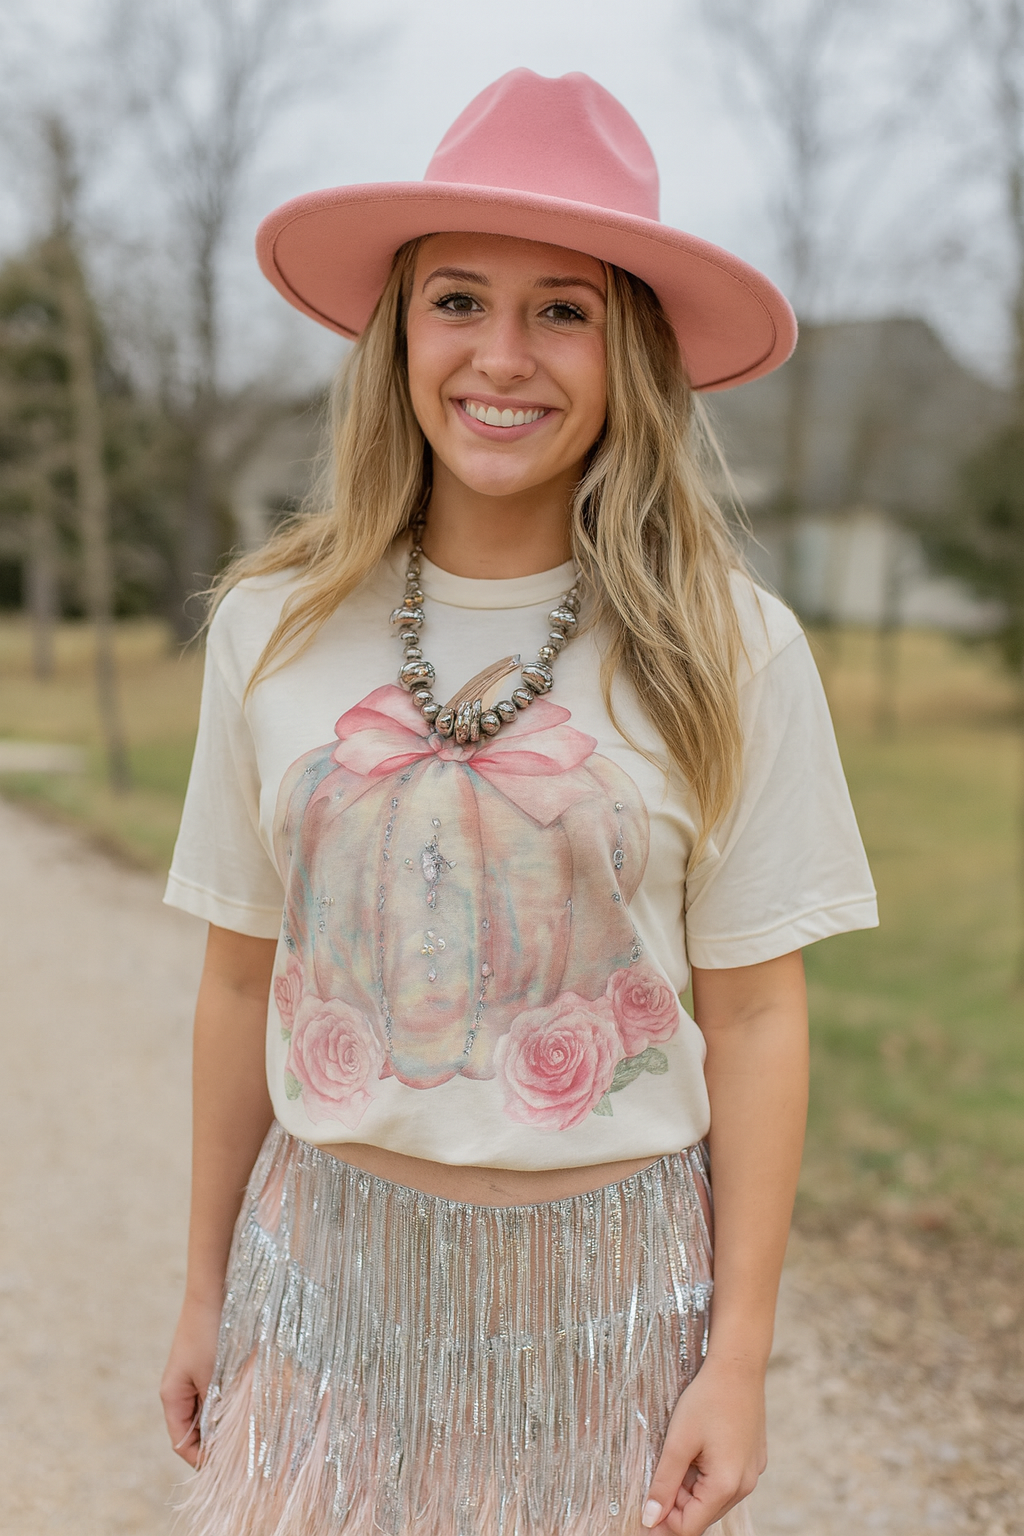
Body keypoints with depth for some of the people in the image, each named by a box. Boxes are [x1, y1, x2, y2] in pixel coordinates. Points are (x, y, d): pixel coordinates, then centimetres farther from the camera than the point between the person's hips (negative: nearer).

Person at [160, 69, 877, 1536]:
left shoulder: (728, 649, -9)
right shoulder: (275, 630, -3)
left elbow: (755, 1017, -5)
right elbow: (244, 978, 3)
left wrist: (740, 1354, -5)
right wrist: (206, 1287, 9)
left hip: (608, 1277, -1)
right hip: (333, 1247, 2)